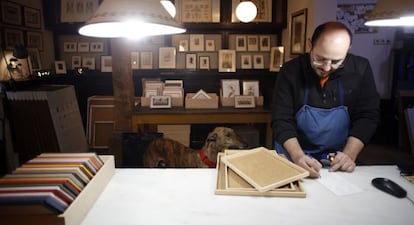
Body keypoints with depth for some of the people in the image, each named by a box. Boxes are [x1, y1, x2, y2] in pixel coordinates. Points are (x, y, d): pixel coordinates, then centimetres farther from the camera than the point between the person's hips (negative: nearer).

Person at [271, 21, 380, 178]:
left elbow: (367, 116, -3)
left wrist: (349, 154, -17)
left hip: (337, 159, 2)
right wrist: (298, 156, -27)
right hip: (293, 156, -1)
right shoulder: (290, 71, -10)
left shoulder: (360, 69, -6)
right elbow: (281, 120, -12)